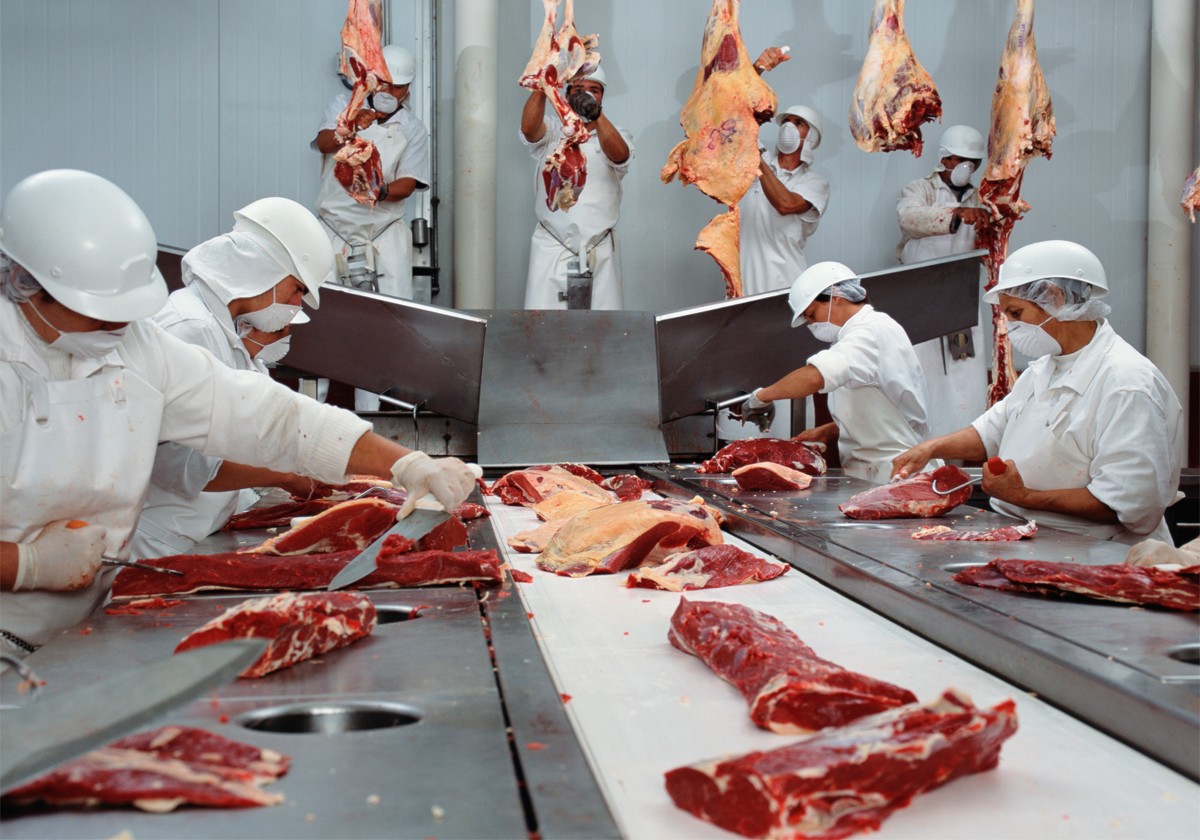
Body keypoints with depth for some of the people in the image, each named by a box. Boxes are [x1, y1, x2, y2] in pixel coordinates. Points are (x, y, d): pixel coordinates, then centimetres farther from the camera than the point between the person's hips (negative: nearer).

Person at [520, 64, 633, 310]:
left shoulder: (617, 136, 13)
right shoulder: (552, 131, 14)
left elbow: (619, 155, -11)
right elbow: (529, 128, -10)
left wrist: (596, 114, -27)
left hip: (601, 250, 1)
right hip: (552, 249, -1)